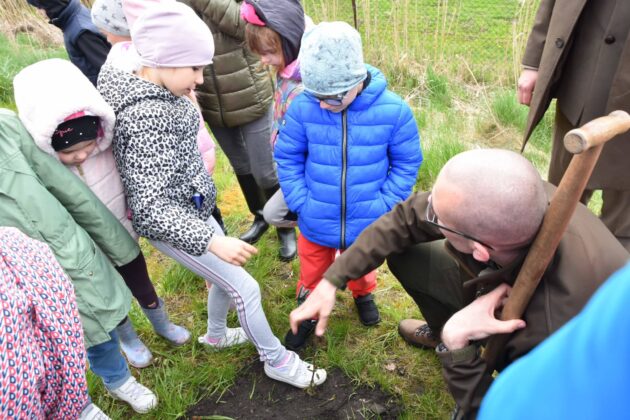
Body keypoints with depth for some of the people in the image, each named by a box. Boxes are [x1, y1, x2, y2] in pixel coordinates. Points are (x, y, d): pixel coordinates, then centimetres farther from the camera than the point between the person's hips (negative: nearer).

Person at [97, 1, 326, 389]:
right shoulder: (145, 116, -31)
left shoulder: (159, 90, -3)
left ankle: (216, 335, 51)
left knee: (226, 276, 24)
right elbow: (149, 207, -34)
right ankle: (278, 362, 26)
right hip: (171, 223, -9)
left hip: (191, 208, 9)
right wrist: (212, 241, -40)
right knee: (246, 289, 3)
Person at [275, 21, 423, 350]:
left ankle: (363, 295, 63)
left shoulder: (392, 110, -19)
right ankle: (308, 313, 52)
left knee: (362, 268, 29)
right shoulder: (302, 107, -19)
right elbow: (287, 158, -6)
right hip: (316, 223, 0)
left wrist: (384, 206, -11)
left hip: (367, 223, 1)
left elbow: (406, 162, -6)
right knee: (312, 275, 23)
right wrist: (300, 203, -11)